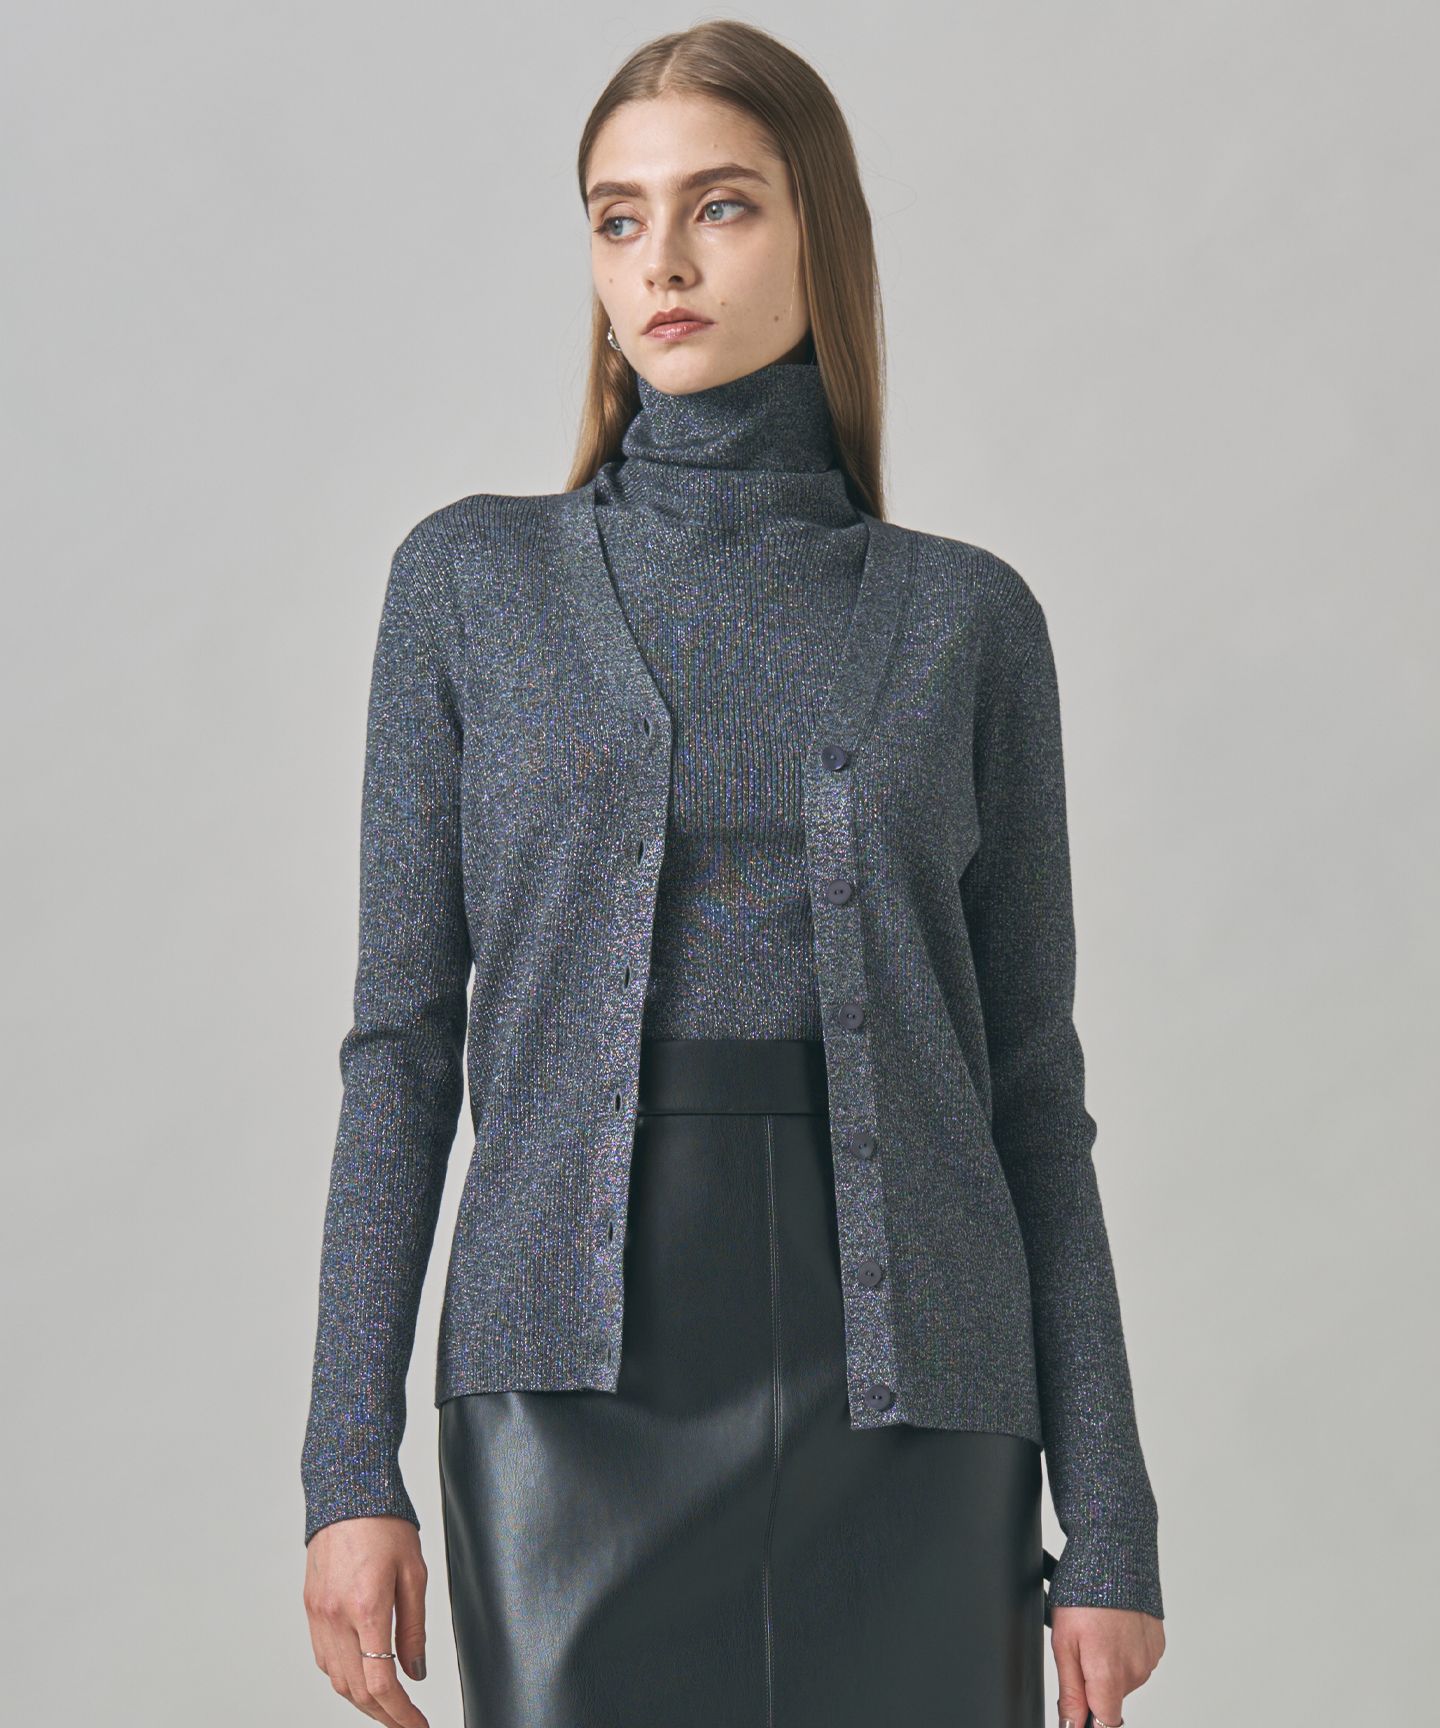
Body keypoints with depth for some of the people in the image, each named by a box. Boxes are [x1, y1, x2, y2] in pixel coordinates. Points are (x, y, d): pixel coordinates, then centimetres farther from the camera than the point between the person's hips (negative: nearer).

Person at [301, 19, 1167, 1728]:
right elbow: (403, 1032, 4)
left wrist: (1106, 1519, 2)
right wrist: (349, 1461, -3)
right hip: (580, 1389, 0)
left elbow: (1031, 1082, 6)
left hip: (904, 1402, 1)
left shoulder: (964, 617, 6)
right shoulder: (472, 581, 6)